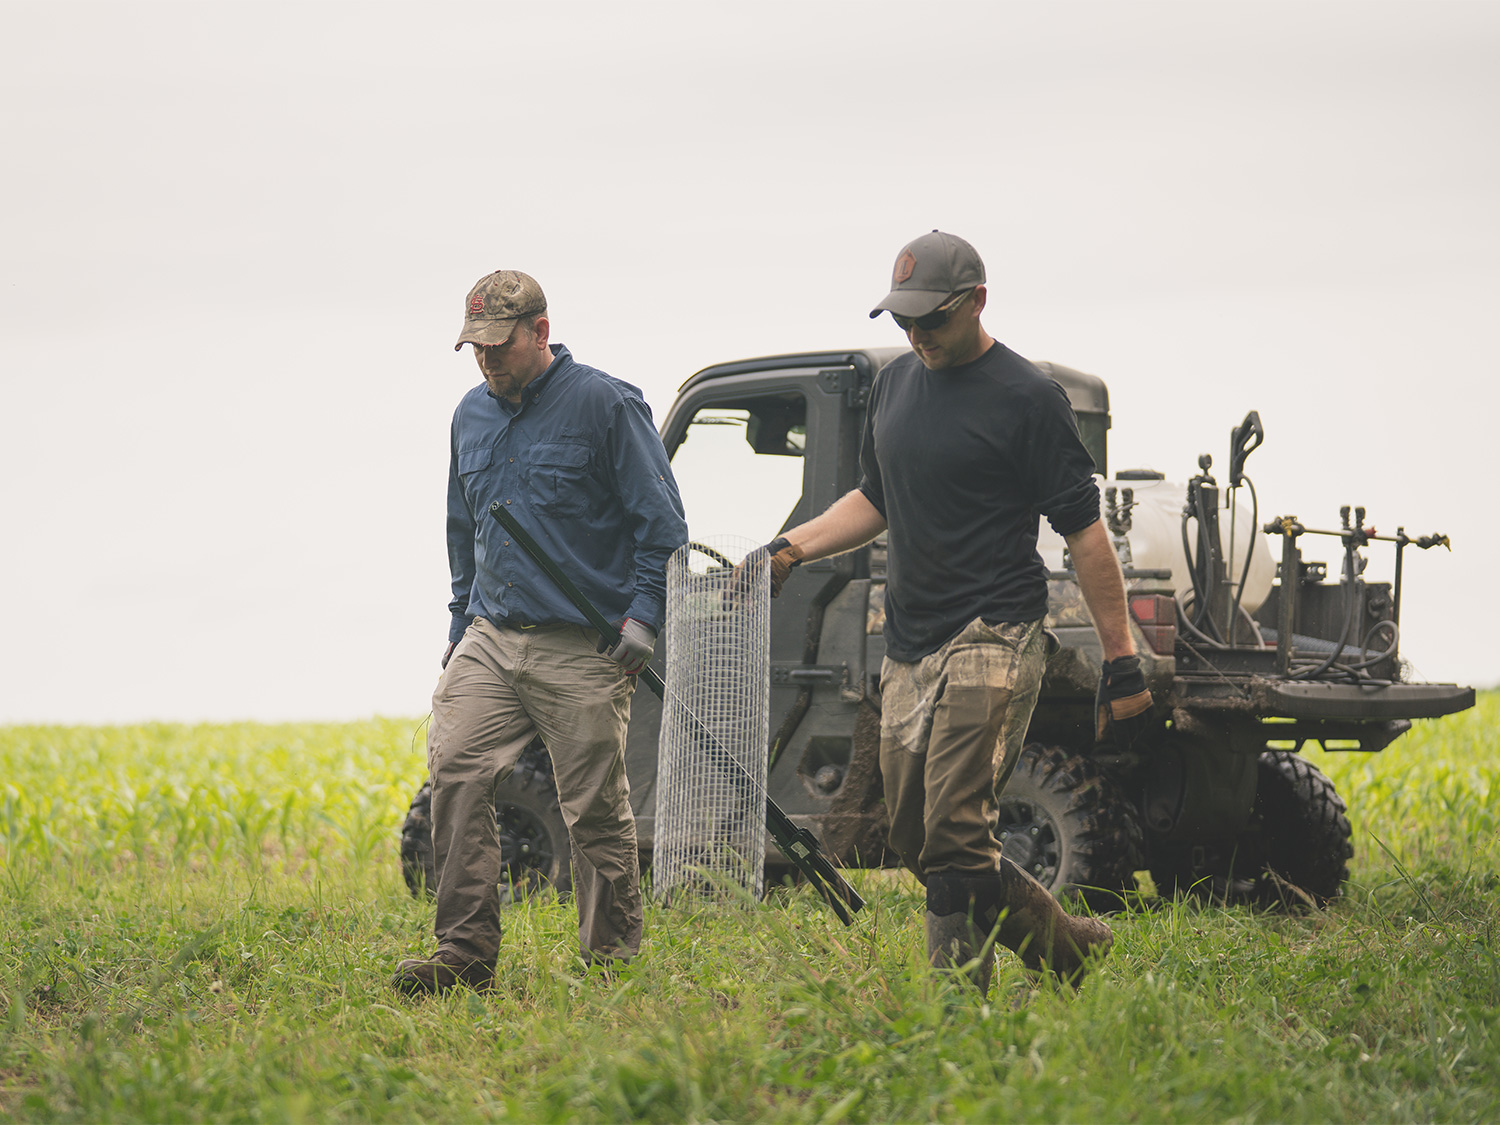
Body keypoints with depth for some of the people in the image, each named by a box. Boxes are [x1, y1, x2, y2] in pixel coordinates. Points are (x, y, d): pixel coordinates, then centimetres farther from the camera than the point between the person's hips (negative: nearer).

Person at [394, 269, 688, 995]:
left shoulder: (605, 404, -4)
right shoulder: (471, 416, 15)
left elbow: (661, 522, -4)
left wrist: (643, 615, -12)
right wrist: (461, 627, 23)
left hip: (583, 649, -5)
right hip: (490, 642, 5)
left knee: (594, 806, -2)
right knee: (454, 773, -10)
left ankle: (613, 956, 9)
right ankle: (465, 951, -7)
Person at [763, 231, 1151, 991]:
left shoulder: (1026, 399, -8)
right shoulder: (895, 383, 13)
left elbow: (1084, 531, -8)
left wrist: (1122, 662, -11)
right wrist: (792, 548, 9)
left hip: (991, 642, -8)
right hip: (908, 647, 8)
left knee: (954, 837, -15)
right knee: (913, 837, 7)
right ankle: (1069, 950, 18)